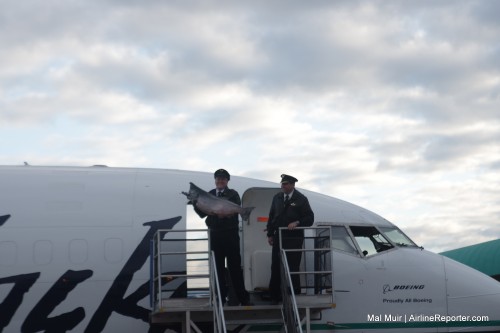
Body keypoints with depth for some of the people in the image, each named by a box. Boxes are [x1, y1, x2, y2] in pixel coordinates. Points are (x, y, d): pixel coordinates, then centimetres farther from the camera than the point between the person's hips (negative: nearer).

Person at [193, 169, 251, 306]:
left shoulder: (232, 194, 1)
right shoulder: (209, 195, 11)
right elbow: (202, 214, 6)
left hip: (230, 234, -3)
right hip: (215, 235, 3)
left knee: (234, 266, 0)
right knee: (218, 267, 6)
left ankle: (243, 298, 7)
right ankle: (221, 298, 14)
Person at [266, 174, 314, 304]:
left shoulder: (301, 199, 0)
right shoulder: (277, 198, 11)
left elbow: (310, 218, 0)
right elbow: (271, 216, 15)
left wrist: (297, 223, -17)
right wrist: (270, 234, 8)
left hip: (294, 239, -3)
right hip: (278, 238, 3)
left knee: (293, 268, -1)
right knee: (276, 267, 0)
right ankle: (275, 296, 7)